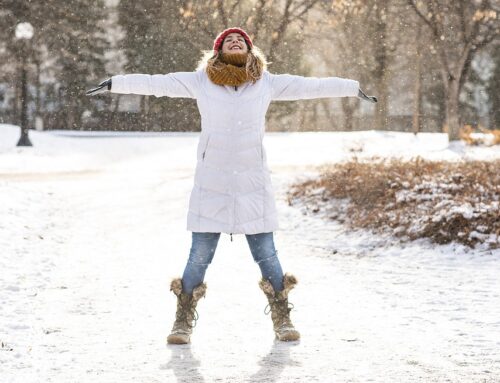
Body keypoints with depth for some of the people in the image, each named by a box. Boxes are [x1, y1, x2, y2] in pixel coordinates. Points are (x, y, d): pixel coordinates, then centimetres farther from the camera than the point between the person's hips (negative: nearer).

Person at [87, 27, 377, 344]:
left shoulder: (267, 82, 6)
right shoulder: (200, 81, 3)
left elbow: (309, 86, 12)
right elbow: (156, 83, 5)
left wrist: (353, 89, 17)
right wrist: (114, 84, 5)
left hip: (254, 186, 1)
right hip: (211, 186, -1)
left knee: (267, 255, 3)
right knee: (199, 257, 0)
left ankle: (282, 319, 19)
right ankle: (184, 321, 14)